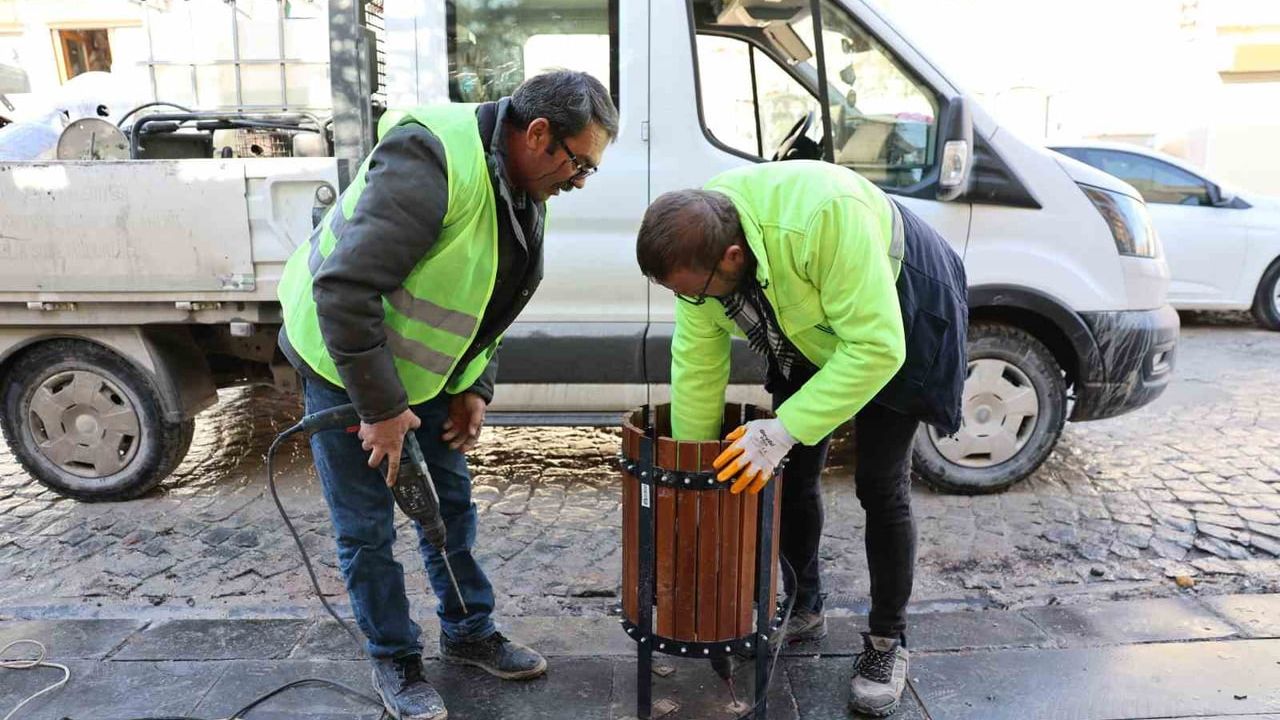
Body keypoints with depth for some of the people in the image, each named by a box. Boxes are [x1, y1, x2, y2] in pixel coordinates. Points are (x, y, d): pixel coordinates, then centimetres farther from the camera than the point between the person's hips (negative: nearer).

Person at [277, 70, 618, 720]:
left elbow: (489, 302, 11)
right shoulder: (430, 160, -31)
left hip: (424, 366, 8)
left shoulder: (523, 192, -1)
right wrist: (380, 408, -29)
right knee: (367, 526, 2)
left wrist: (474, 388, 2)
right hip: (344, 358, -8)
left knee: (450, 500, 14)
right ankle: (394, 659, 23)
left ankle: (468, 632, 32)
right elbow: (345, 290, -35)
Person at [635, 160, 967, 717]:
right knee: (793, 473, 5)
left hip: (896, 326, -5)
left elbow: (876, 347, -37)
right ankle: (804, 608, 27)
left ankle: (887, 641, 14)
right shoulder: (698, 242, -21)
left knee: (880, 485, -5)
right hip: (809, 332, 6)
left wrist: (786, 429, -37)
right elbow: (696, 364, -15)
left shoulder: (826, 215, -42)